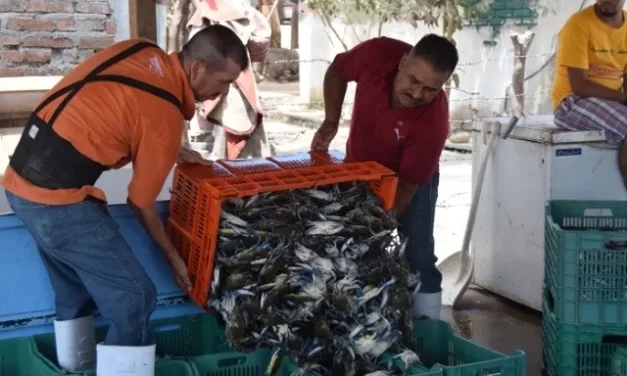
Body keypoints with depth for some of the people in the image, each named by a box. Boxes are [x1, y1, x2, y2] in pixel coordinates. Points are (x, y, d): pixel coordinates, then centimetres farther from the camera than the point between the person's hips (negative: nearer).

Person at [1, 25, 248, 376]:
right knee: (134, 298, -3)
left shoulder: (140, 51, 5)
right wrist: (173, 256, 11)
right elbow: (141, 202, -4)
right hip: (59, 198, -9)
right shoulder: (164, 116, -16)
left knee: (74, 289, 25)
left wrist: (173, 152, 25)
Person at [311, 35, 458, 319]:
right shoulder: (377, 53, -31)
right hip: (358, 170, 3)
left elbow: (407, 186, -28)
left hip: (412, 178, -3)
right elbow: (336, 72, -7)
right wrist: (330, 122, -19)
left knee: (418, 258, -7)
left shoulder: (433, 121, -37)